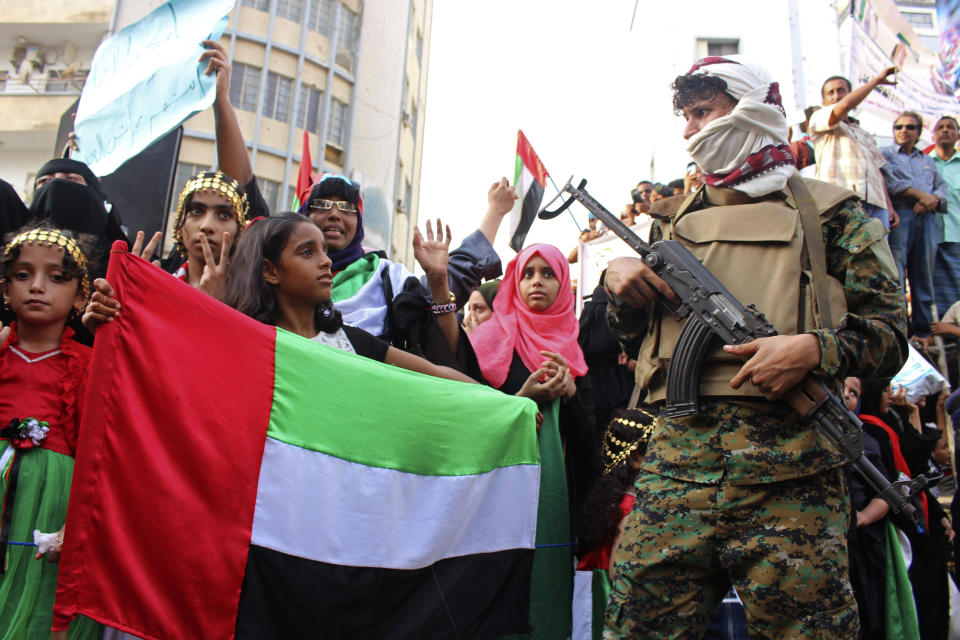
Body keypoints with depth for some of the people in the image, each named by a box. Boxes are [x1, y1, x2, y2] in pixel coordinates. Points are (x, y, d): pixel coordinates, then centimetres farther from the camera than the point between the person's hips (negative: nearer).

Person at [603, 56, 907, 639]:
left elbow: (891, 333, 6)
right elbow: (635, 337, 26)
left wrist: (813, 348, -14)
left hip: (789, 468, -3)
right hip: (676, 454, 4)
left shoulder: (829, 212, 11)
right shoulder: (675, 219, 23)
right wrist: (618, 277, 6)